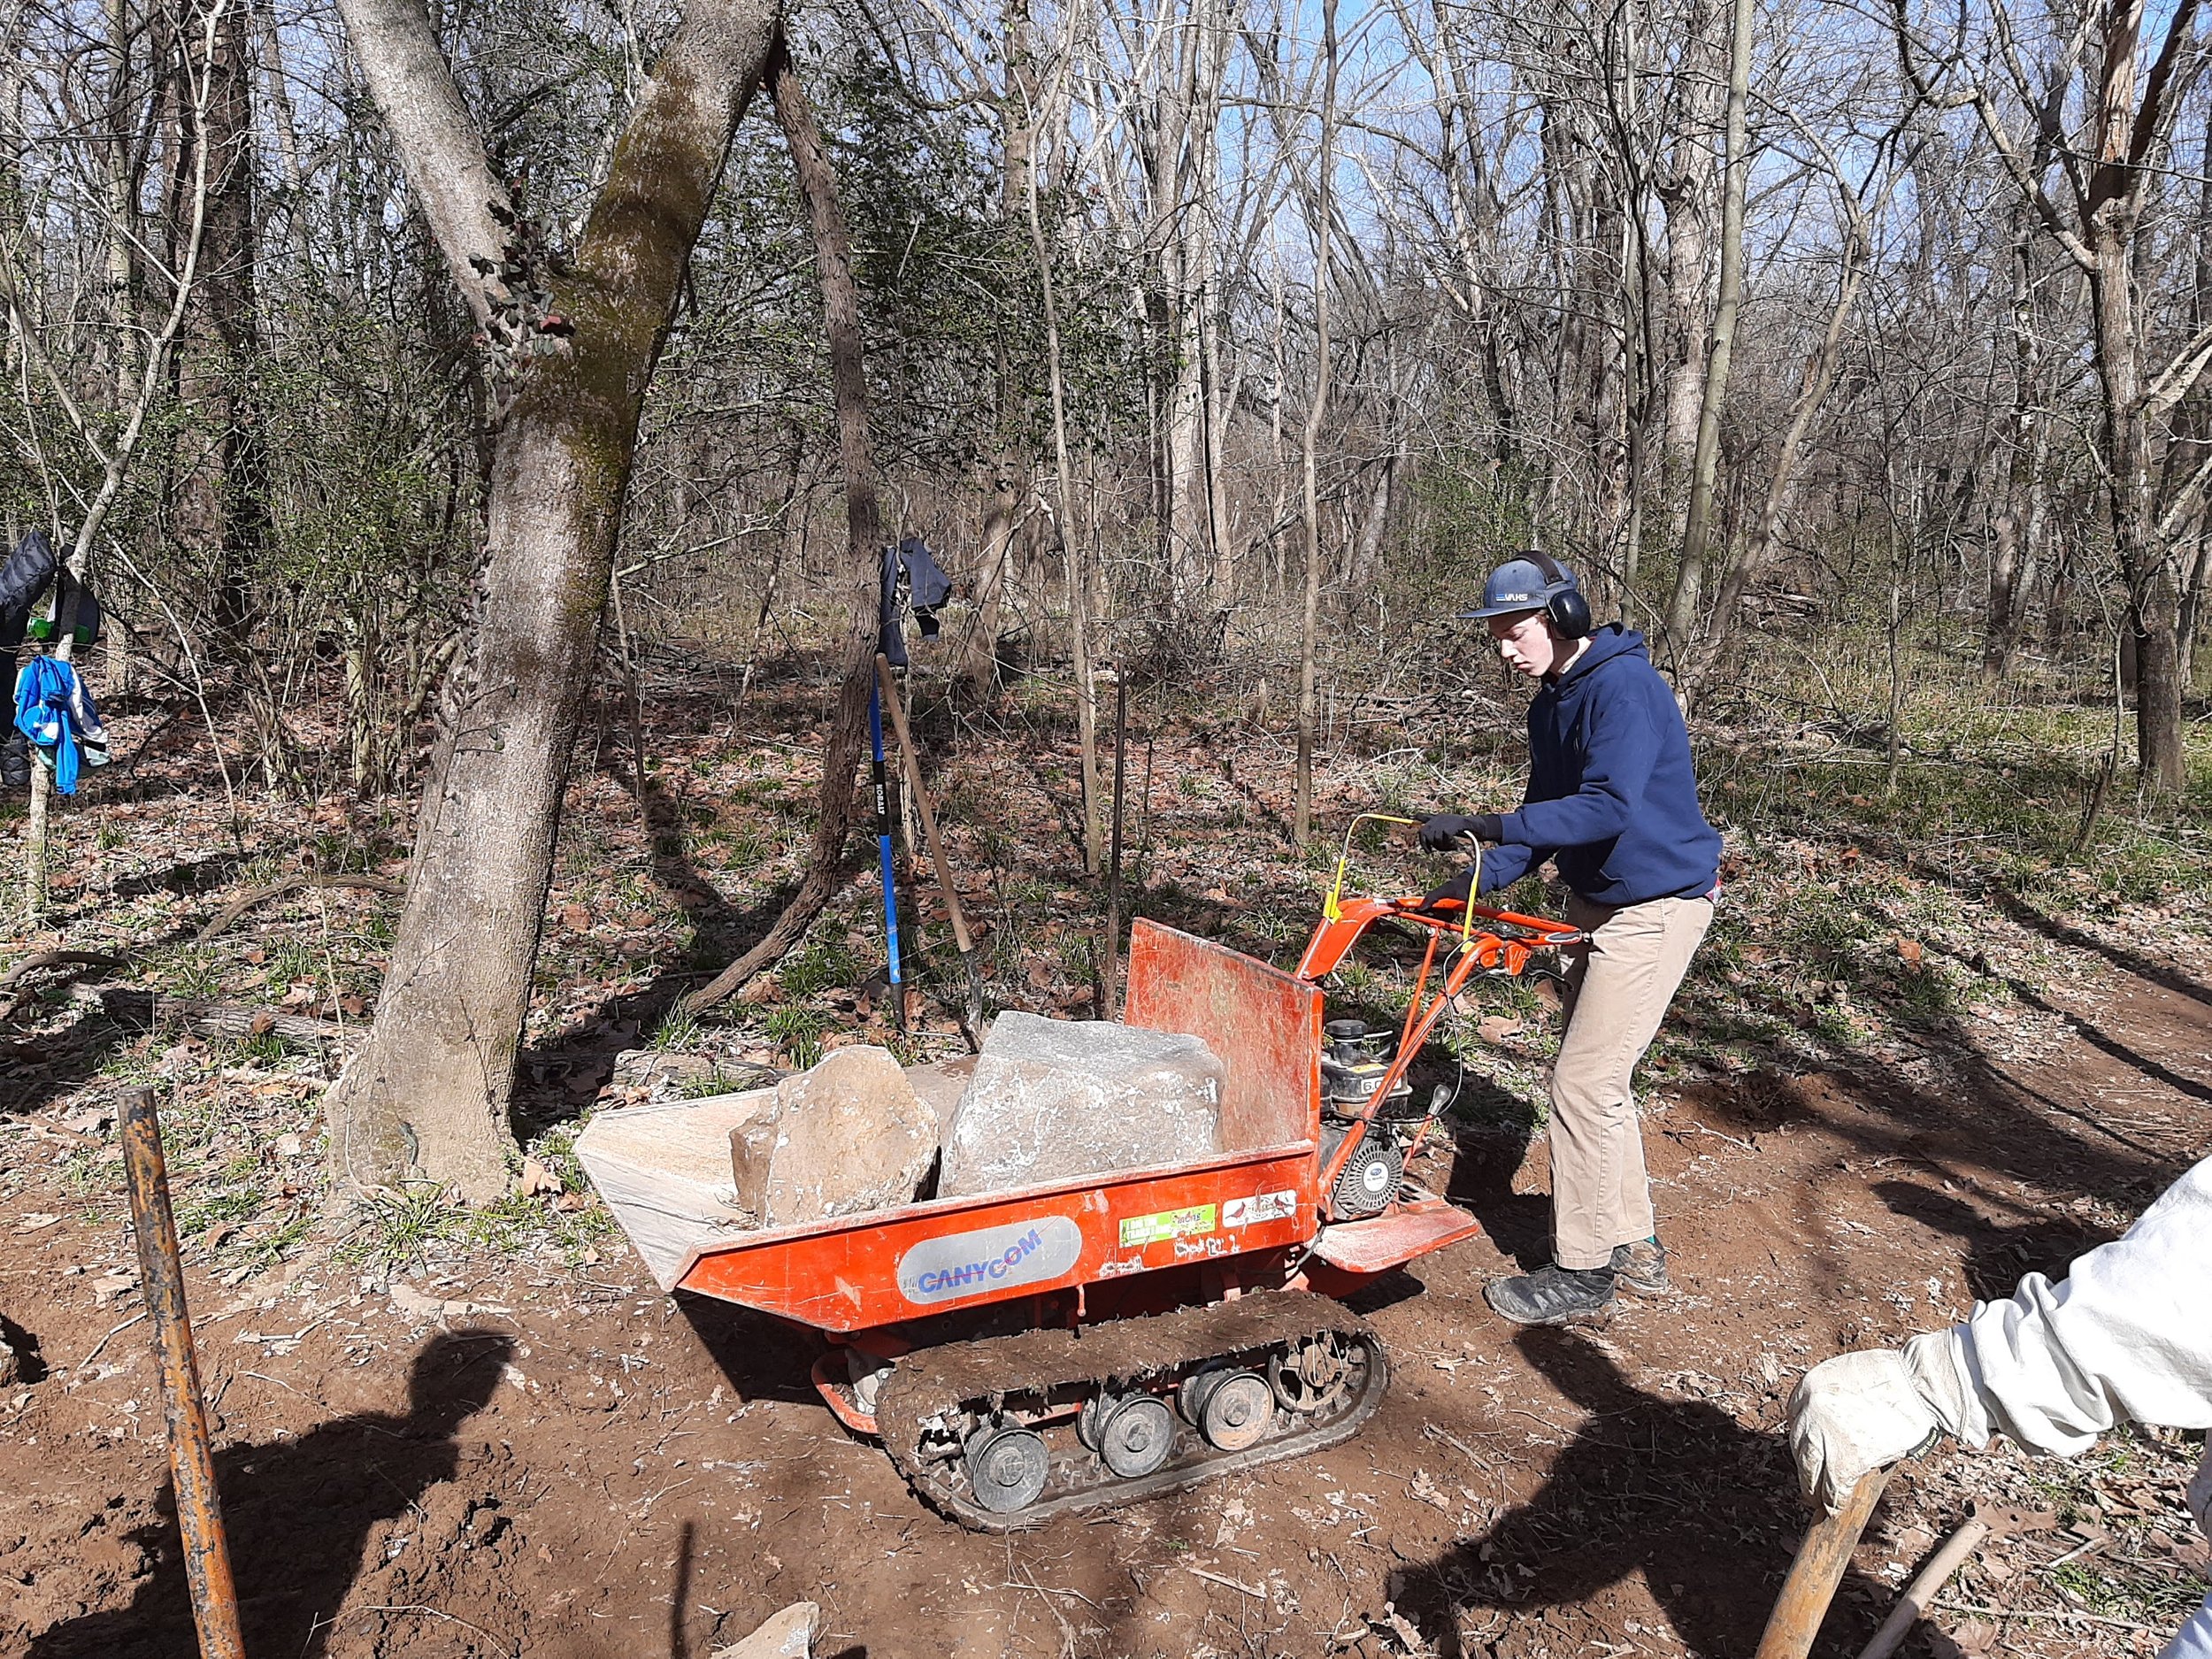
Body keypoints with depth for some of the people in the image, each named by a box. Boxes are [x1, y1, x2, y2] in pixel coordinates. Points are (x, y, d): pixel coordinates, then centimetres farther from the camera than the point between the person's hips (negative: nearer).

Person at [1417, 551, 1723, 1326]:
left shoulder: (1624, 687, -22)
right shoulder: (1552, 705, 9)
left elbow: (1607, 808, -33)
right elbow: (1547, 817, 15)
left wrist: (1486, 826, -36)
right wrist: (1475, 882, 3)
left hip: (1656, 905, -10)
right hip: (1600, 902, 10)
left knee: (1585, 1081, -9)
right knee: (1597, 1077, 15)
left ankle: (1581, 1275, 3)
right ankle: (1633, 1246, 29)